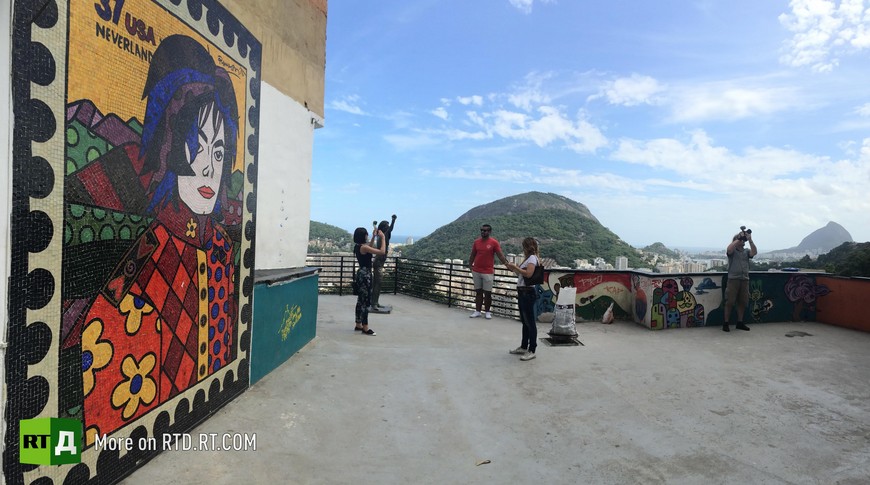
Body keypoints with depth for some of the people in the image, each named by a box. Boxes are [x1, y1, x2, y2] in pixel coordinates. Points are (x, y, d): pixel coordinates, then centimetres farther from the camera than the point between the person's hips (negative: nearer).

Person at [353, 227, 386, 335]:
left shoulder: (358, 246, 9)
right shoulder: (363, 247, -19)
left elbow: (370, 248, 31)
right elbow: (382, 252, -21)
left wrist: (374, 237, 25)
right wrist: (383, 237, -12)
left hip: (361, 273, 10)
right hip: (365, 275, -10)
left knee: (361, 300, 15)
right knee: (366, 301, -5)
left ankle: (358, 325, 23)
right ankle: (365, 328, -1)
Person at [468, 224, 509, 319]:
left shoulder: (494, 242, -6)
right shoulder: (476, 242, 5)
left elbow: (500, 255, -8)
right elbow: (472, 255, 12)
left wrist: (507, 264, -16)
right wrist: (470, 265, 10)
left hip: (488, 272, -3)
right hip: (476, 271, 3)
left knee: (487, 293, 2)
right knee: (478, 292, 9)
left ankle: (487, 312, 14)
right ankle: (477, 311, 15)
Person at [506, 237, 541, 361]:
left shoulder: (532, 258, -11)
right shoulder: (529, 258, 18)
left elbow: (528, 274, -26)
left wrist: (515, 267, -18)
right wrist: (513, 268, 11)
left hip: (528, 293, -10)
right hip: (523, 292, 10)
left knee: (530, 322, -5)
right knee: (525, 321, 17)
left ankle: (531, 351, 0)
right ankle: (523, 347, 27)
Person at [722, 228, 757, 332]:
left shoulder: (746, 252, 16)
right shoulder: (732, 251, 4)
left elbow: (754, 252, -5)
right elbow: (729, 249, -20)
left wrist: (750, 239, -12)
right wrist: (739, 238, -17)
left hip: (745, 279, 5)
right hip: (733, 279, -5)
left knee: (742, 302, 8)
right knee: (730, 302, -5)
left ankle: (740, 323, 19)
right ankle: (725, 324, 0)